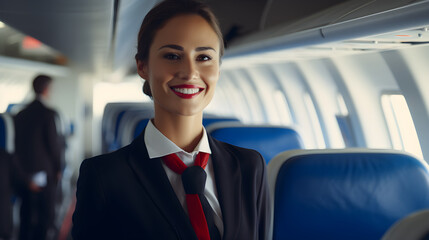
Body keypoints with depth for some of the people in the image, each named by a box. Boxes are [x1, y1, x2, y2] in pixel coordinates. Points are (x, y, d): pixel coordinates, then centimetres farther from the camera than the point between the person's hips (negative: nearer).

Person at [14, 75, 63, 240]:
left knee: (26, 215, 14)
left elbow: (17, 144, 9)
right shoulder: (49, 114, -12)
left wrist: (22, 170, 16)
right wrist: (58, 169, 2)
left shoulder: (21, 114, 7)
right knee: (46, 214, 1)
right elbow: (54, 143, -11)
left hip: (24, 172, 6)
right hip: (44, 172, -6)